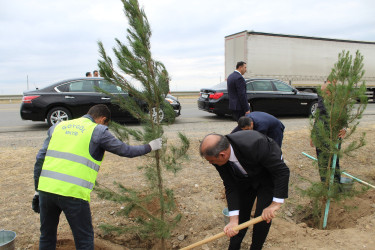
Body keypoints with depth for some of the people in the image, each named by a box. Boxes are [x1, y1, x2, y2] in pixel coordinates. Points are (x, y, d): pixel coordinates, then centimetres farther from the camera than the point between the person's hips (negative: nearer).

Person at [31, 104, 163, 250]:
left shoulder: (58, 127, 17)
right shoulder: (97, 131, 1)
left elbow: (40, 159, 14)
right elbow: (124, 150, 6)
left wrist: (37, 190, 19)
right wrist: (149, 147, 22)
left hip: (46, 188, 6)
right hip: (73, 192, -6)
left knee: (47, 237, 24)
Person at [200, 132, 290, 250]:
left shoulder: (255, 145, -43)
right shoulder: (220, 158, -26)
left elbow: (282, 171, -32)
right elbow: (230, 187, -17)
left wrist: (275, 204, -30)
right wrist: (233, 220, -22)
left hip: (268, 176, -4)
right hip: (245, 178, 4)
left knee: (262, 217, -6)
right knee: (241, 215, 7)